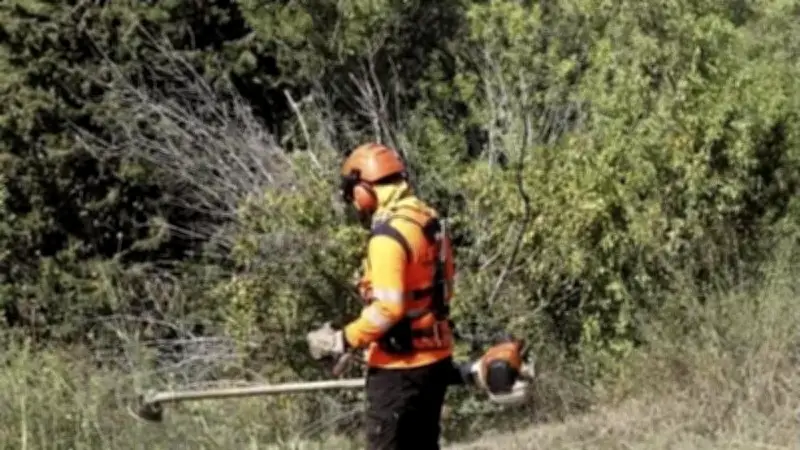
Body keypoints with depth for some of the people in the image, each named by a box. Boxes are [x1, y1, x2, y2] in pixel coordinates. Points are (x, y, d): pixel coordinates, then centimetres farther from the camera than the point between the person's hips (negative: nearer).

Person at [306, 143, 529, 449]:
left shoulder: (389, 234, -19)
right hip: (434, 359, 9)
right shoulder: (429, 220, 9)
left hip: (400, 368, -9)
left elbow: (387, 309, -24)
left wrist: (341, 341, -15)